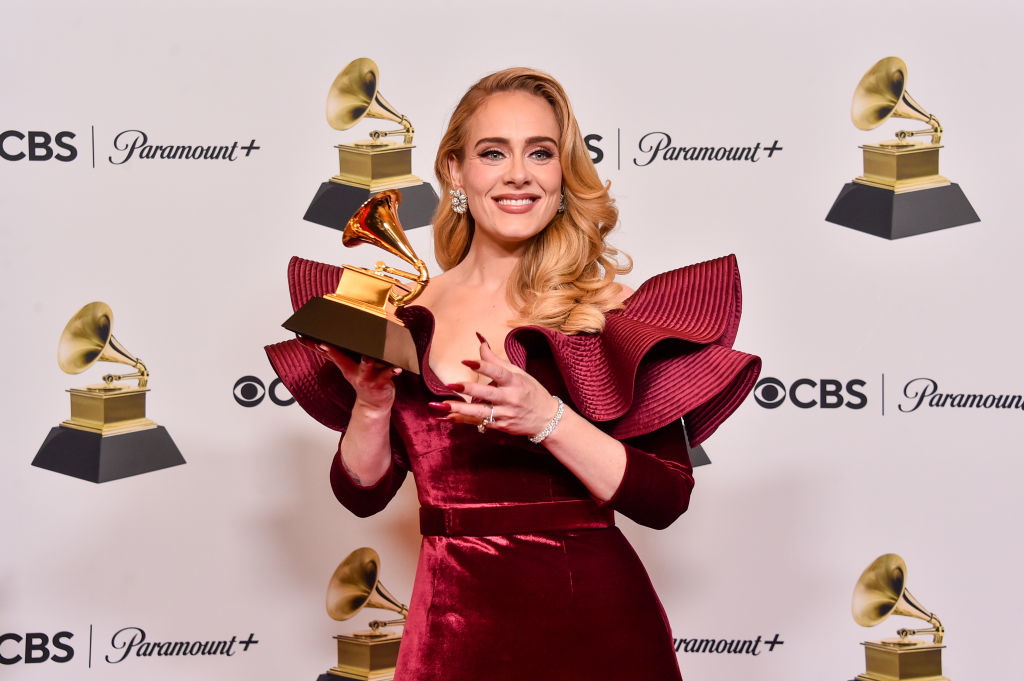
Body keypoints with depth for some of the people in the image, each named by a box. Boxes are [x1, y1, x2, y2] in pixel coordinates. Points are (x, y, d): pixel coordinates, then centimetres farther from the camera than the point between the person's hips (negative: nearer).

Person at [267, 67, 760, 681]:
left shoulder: (609, 309, -6)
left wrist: (546, 419, -22)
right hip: (451, 627, 2)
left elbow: (667, 499, -10)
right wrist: (373, 402, -13)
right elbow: (364, 493, 5)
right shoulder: (407, 316, 1)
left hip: (589, 622, -2)